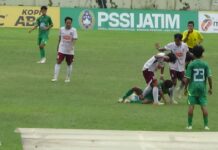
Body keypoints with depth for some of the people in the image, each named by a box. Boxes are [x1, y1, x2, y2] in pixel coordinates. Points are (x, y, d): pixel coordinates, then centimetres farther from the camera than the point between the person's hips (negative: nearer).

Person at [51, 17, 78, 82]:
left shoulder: (73, 30, -9)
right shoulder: (62, 29, 0)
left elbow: (74, 39, -16)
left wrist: (72, 46, -32)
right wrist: (58, 47, 20)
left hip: (70, 50, -1)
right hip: (61, 49, 1)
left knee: (69, 64, 9)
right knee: (58, 62, -9)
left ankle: (68, 78, 22)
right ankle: (55, 77, -10)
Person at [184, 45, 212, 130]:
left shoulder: (191, 65, -6)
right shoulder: (205, 64, -1)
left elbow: (187, 78, -7)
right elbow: (209, 77, -3)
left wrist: (185, 88, 6)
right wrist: (210, 88, 8)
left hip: (193, 87, -2)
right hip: (202, 87, 2)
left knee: (191, 106, 2)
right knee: (204, 106, 3)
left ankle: (190, 125, 3)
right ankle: (206, 125, 2)